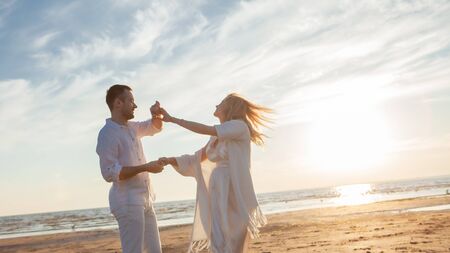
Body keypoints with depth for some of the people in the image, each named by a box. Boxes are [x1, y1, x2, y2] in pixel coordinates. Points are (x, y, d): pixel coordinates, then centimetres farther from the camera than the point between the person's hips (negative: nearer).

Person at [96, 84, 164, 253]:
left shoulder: (131, 127, 13)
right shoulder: (107, 133, -13)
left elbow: (155, 127, 29)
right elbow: (110, 173, -20)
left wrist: (156, 114, 5)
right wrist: (145, 167, -21)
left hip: (145, 200, 9)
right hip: (128, 202, -9)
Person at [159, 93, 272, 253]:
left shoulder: (239, 126, -6)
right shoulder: (216, 138, 18)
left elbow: (204, 130, -14)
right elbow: (196, 159, 21)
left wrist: (171, 118, -9)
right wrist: (170, 160, 6)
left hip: (235, 194, -7)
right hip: (218, 194, 7)